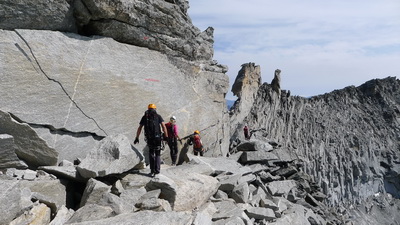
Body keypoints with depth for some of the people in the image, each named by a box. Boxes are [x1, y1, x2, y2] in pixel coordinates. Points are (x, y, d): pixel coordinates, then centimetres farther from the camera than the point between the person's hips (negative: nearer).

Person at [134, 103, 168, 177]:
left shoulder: (144, 117, 11)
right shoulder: (158, 116, 5)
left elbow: (139, 128, 10)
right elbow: (163, 126, -6)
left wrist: (137, 138, 15)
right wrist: (166, 136, -5)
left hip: (149, 138, 2)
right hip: (157, 138, -2)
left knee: (151, 153, 17)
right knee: (158, 154, 13)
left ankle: (152, 170, 11)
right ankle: (157, 169, 4)